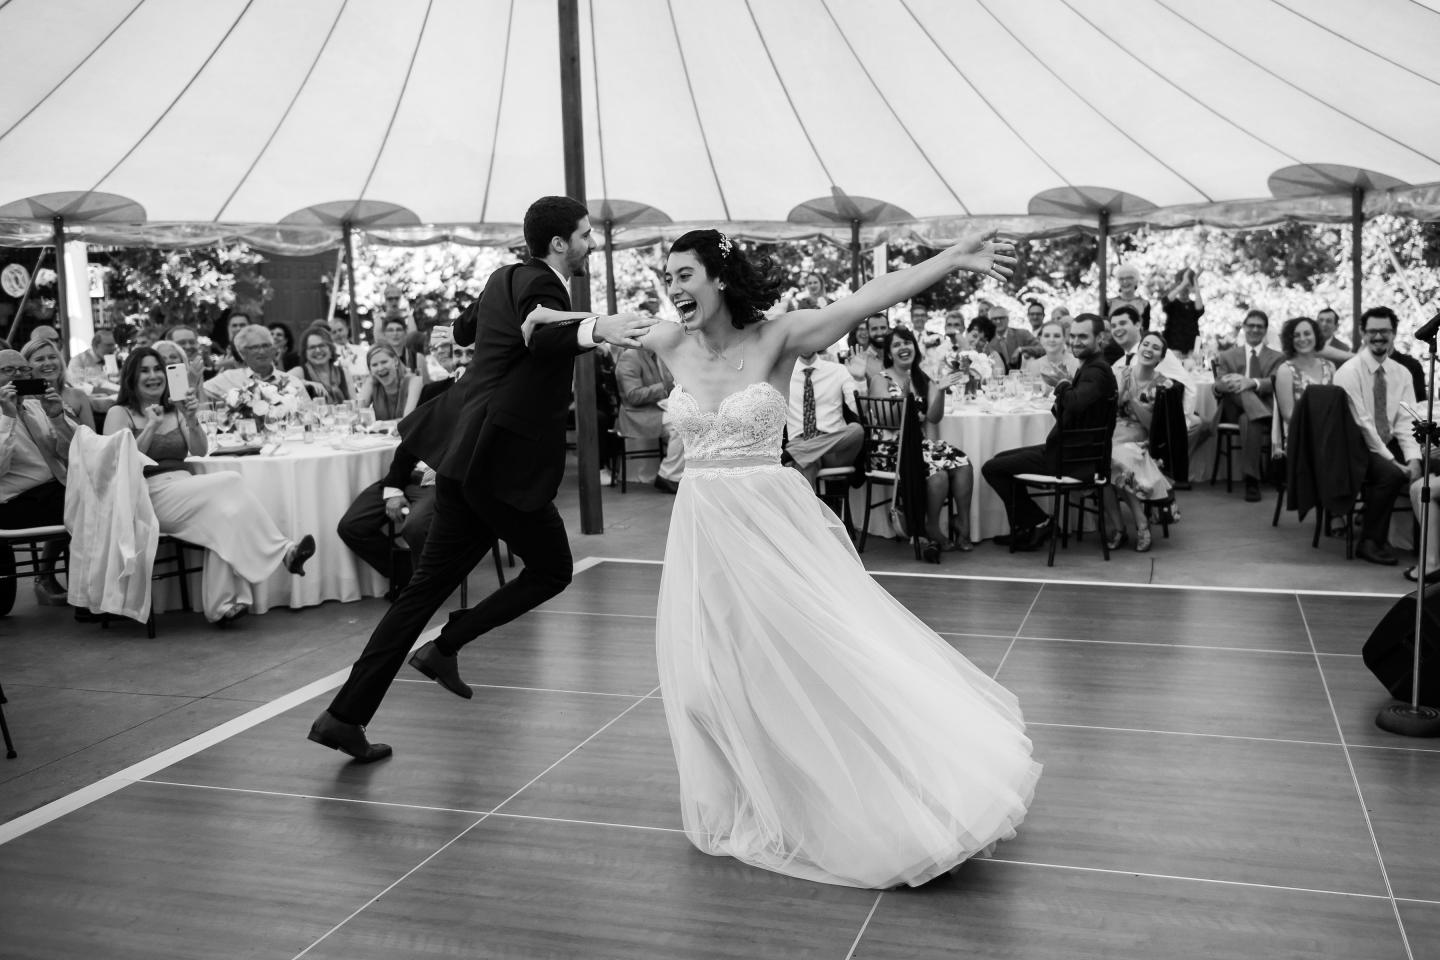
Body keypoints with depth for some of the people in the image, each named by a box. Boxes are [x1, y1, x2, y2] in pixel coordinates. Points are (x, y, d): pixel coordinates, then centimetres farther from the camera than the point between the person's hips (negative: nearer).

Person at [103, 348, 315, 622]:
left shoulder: (175, 410, 22)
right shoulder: (119, 414, 9)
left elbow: (200, 451, 10)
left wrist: (192, 421, -6)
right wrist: (151, 427, -9)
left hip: (185, 492, 5)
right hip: (150, 498, -5)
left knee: (225, 511, -31)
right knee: (230, 482, -27)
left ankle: (223, 605, -36)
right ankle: (283, 551, -25)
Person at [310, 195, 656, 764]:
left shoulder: (505, 279, 16)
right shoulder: (537, 283, -11)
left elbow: (464, 329, 35)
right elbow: (539, 333, -36)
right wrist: (595, 329, -54)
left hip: (468, 452, 9)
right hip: (501, 459, -9)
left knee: (430, 583, 10)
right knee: (552, 570, 9)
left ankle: (346, 714, 11)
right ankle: (444, 647, 7)